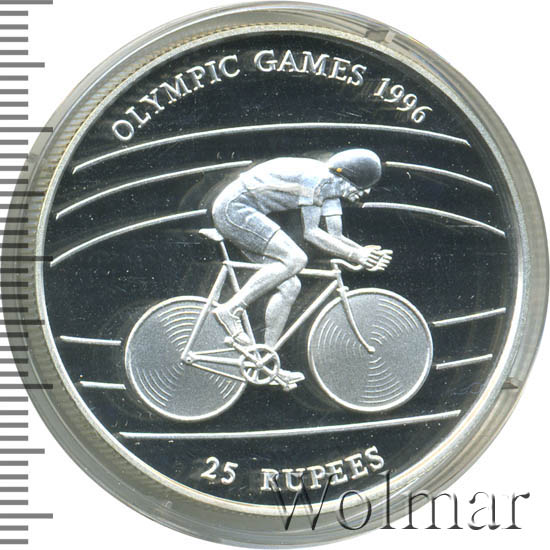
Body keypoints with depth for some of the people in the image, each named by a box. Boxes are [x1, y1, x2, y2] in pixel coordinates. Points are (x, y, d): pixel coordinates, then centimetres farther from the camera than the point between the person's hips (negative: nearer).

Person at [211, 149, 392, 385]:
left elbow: (335, 237, 8)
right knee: (295, 259, -24)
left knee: (290, 286, 3)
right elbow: (311, 233, -21)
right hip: (233, 208, -10)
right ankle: (231, 309, -18)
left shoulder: (330, 185, 9)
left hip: (240, 213, 10)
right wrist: (353, 254, -21)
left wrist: (364, 252, -7)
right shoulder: (317, 177, -20)